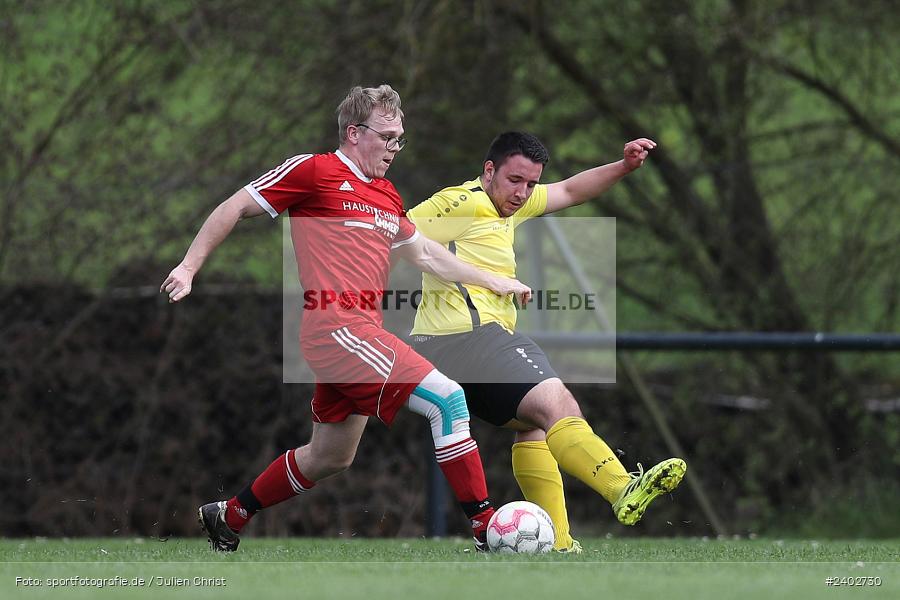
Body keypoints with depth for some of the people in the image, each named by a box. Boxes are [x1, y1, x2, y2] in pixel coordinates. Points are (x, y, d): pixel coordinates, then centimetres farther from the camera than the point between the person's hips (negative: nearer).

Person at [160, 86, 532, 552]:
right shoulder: (314, 171, -3)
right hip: (337, 329, -9)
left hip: (361, 334, 9)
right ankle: (486, 527, -14)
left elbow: (423, 253, 32)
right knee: (446, 398, -16)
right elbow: (237, 207, 0)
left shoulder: (387, 196, 19)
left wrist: (492, 281, 30)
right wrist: (189, 266, -3)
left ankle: (227, 517, 34)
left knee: (329, 458, 18)